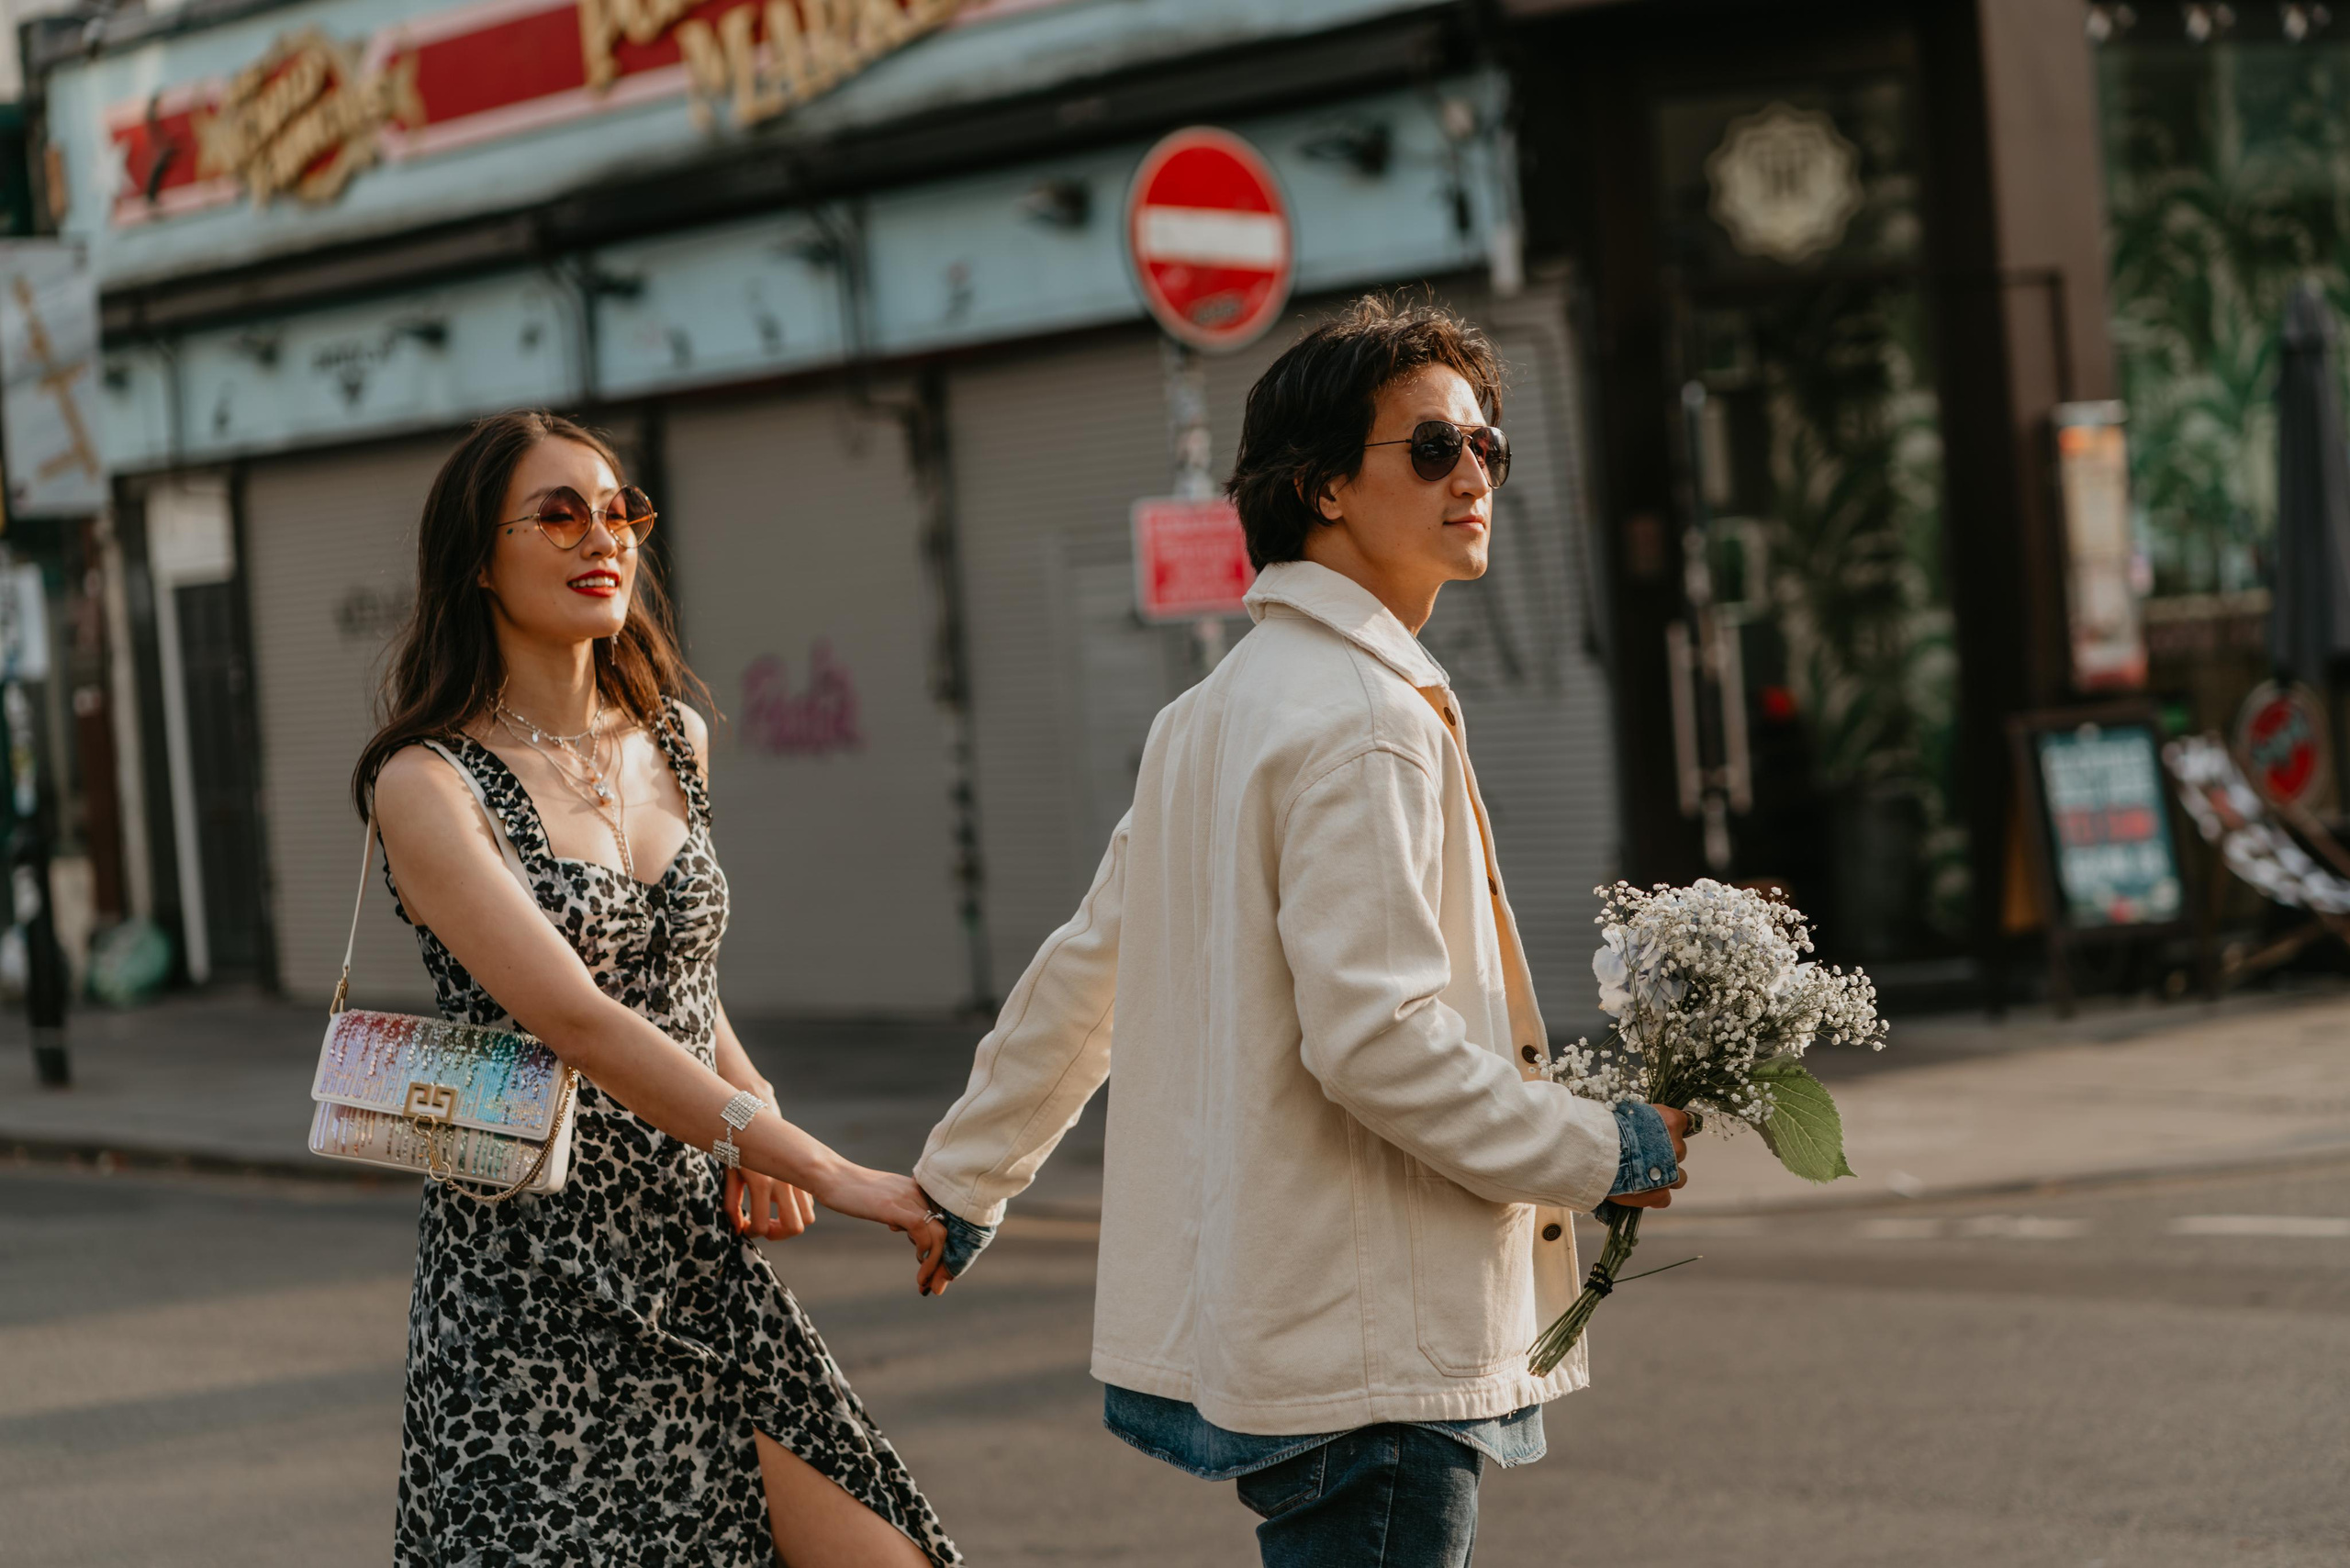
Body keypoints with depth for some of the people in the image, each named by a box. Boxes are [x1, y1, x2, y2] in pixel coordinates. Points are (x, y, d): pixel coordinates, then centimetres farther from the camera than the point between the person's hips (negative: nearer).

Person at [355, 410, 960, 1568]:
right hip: (533, 1279, -5)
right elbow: (574, 1017, -21)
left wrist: (752, 1103, 5)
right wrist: (823, 1170, -26)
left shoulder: (673, 741, 11)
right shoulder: (427, 785, -10)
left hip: (701, 1248, 5)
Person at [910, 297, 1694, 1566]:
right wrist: (1598, 1154, -11)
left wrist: (964, 1179, 31)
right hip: (1363, 1346, -10)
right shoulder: (1363, 722, -16)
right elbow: (1376, 1038, -23)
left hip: (1260, 1312, 10)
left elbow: (1082, 973, 22)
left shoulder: (1220, 707, 16)